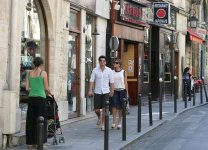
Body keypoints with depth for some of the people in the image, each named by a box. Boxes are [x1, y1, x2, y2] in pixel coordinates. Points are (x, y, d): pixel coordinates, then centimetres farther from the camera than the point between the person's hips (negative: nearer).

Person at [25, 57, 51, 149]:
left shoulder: (29, 73, 6)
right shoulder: (43, 73, -5)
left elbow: (27, 88, 5)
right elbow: (46, 88, -5)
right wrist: (48, 92, 16)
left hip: (31, 98, 4)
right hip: (41, 98, -4)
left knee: (30, 120, 8)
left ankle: (30, 143, 9)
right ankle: (38, 142, 1)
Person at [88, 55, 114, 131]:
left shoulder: (109, 70, 1)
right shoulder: (95, 70, 0)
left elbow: (111, 82, 4)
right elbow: (92, 80, -2)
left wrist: (112, 91, 2)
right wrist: (90, 90, -10)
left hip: (106, 92, -1)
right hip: (97, 92, 1)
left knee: (104, 109, -5)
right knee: (96, 109, 4)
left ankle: (103, 124, 6)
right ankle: (100, 117, 37)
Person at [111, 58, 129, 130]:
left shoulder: (124, 72, 3)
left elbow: (125, 83, 5)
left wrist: (127, 93, 3)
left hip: (122, 90, -1)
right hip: (115, 91, 1)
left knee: (120, 107, 2)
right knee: (114, 105, -16)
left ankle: (119, 123, 12)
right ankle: (114, 122, -17)